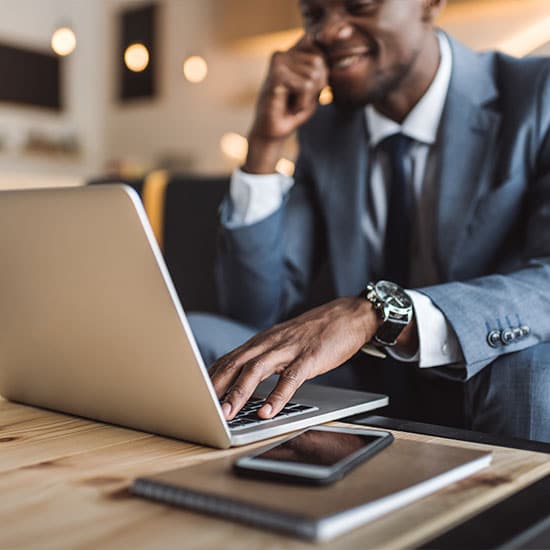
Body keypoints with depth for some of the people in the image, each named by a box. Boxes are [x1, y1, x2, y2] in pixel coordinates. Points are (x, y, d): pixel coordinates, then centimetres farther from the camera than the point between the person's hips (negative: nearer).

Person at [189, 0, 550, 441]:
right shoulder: (323, 133, 5)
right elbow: (256, 313, 0)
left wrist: (376, 312, -39)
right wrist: (266, 142, -9)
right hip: (375, 403, 3)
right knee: (192, 336, -13)